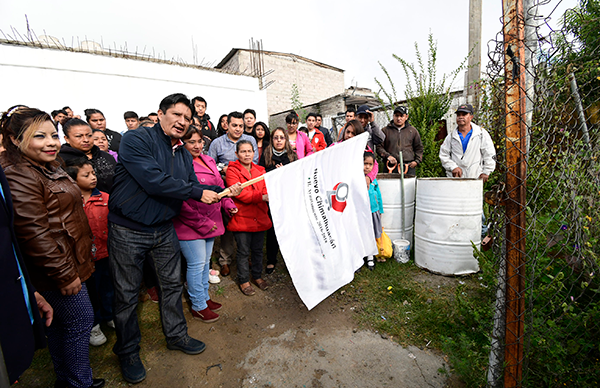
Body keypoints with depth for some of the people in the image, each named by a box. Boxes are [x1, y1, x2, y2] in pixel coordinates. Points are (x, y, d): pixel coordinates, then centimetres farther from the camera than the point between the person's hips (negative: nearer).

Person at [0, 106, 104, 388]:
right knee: (80, 321, 5)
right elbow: (34, 234, -24)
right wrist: (65, 274, -19)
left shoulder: (50, 168, 12)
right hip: (60, 267, -10)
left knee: (59, 324, 21)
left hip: (69, 261, 10)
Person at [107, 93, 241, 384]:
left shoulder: (183, 154, 8)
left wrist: (223, 192, -7)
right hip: (128, 230, -6)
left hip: (164, 229, 6)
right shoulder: (136, 140, -14)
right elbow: (154, 181, -26)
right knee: (127, 294, 9)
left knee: (172, 284, 16)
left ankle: (176, 335, 37)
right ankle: (128, 352, 32)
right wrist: (197, 192, -20)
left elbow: (195, 187, 8)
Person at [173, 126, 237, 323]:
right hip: (190, 225, -7)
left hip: (211, 222, 7)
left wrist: (228, 205, 4)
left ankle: (204, 297, 37)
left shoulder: (209, 160, 9)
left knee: (205, 262, 19)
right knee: (197, 264, 4)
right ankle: (198, 306, 24)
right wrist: (202, 223, -16)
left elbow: (219, 186, 18)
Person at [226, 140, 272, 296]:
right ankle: (244, 280, 27)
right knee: (243, 251, 7)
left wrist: (270, 195, -20)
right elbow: (238, 193, -18)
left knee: (258, 249, 17)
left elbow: (266, 189, 5)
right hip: (241, 217, -5)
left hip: (260, 217, 5)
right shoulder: (232, 171, -6)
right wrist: (261, 196, -29)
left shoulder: (260, 170, 12)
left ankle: (257, 275, 36)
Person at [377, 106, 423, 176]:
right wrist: (387, 156, -9)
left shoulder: (413, 131, 15)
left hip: (409, 166, 2)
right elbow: (379, 147, 6)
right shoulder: (385, 130, 9)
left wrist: (417, 161, 8)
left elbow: (419, 148, 21)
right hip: (391, 166, -1)